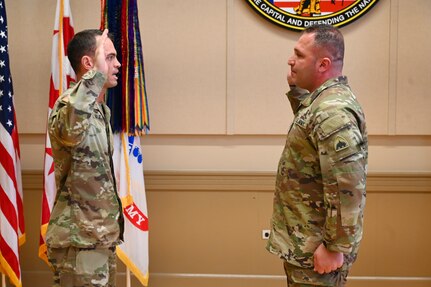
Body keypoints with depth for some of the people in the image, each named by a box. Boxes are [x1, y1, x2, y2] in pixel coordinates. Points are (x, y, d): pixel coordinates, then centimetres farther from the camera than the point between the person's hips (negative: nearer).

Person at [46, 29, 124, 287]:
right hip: (79, 241, -9)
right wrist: (97, 72, -37)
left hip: (101, 236, 9)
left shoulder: (101, 110, 12)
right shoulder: (70, 106, -18)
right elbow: (71, 125, -45)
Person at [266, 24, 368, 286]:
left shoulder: (333, 112, -25)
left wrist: (335, 248, -22)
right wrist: (296, 89, 13)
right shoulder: (326, 99, 6)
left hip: (316, 248, -10)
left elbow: (347, 190, -28)